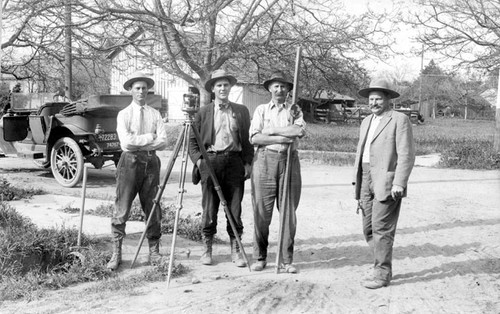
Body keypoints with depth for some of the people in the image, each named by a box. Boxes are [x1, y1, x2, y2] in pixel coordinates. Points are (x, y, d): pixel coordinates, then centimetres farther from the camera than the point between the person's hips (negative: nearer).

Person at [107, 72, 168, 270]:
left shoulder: (155, 114, 10)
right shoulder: (124, 114, 3)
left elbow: (163, 142, -1)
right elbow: (126, 142, -11)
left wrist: (139, 143, -9)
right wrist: (149, 137, -6)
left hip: (151, 162, 3)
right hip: (130, 161, -2)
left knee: (153, 210, 5)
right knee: (121, 210, -4)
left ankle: (154, 252, 13)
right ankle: (116, 253, 2)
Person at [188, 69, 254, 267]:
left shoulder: (241, 111, 12)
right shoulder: (203, 112, 8)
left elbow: (247, 139, 12)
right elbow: (193, 140, 9)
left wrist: (248, 162, 3)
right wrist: (198, 159, -4)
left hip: (234, 161, 1)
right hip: (210, 161, -1)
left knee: (235, 210, 2)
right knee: (209, 210, 2)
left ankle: (236, 251, 11)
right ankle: (207, 249, 14)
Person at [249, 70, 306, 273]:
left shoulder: (294, 111, 13)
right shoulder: (261, 110, 12)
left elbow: (300, 130, -8)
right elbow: (254, 138, 0)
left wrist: (271, 130, -10)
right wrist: (279, 138, -10)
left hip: (289, 160, 1)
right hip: (265, 160, 0)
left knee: (289, 212, 0)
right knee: (261, 211, -1)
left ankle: (287, 260, 9)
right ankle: (260, 258, 10)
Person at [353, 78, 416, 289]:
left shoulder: (399, 120, -4)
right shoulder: (366, 121, 19)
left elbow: (406, 154, -11)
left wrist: (399, 183, -19)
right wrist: (358, 185, 17)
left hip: (386, 183, -8)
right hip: (367, 181, 8)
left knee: (381, 228, -8)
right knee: (369, 229, 9)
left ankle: (381, 274, 0)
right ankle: (383, 268, 21)